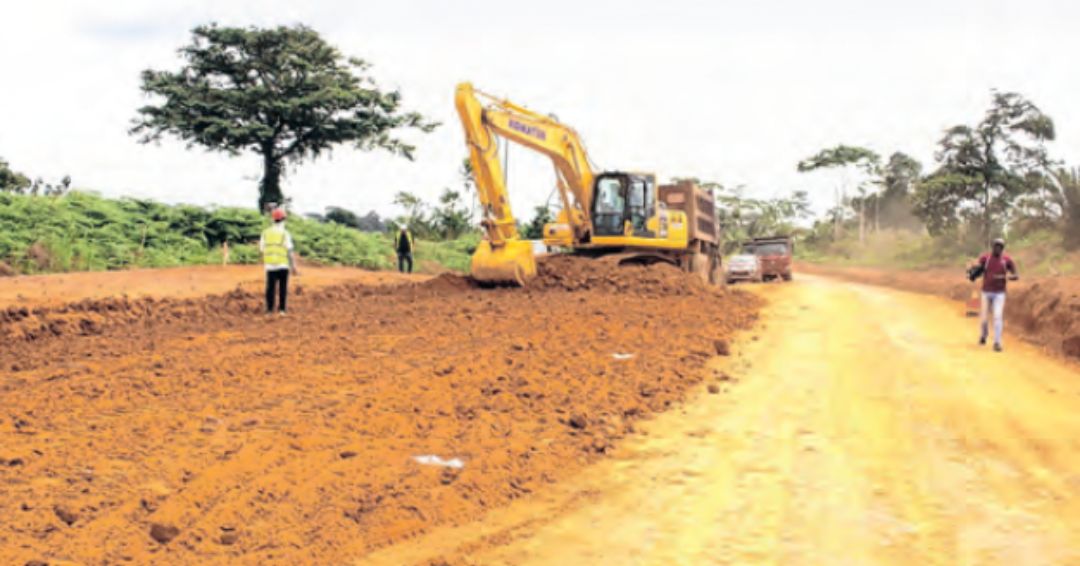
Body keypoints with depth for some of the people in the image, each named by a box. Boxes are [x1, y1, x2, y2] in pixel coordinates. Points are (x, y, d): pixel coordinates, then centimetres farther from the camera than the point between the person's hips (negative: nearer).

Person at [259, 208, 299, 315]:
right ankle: (281, 309, 2)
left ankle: (269, 310, 1)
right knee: (283, 288, 4)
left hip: (270, 265, 3)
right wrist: (294, 266, -4)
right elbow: (290, 252, -8)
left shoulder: (265, 233, 3)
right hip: (283, 265, -2)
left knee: (270, 287, 4)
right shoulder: (285, 233, -6)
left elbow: (262, 249, 8)